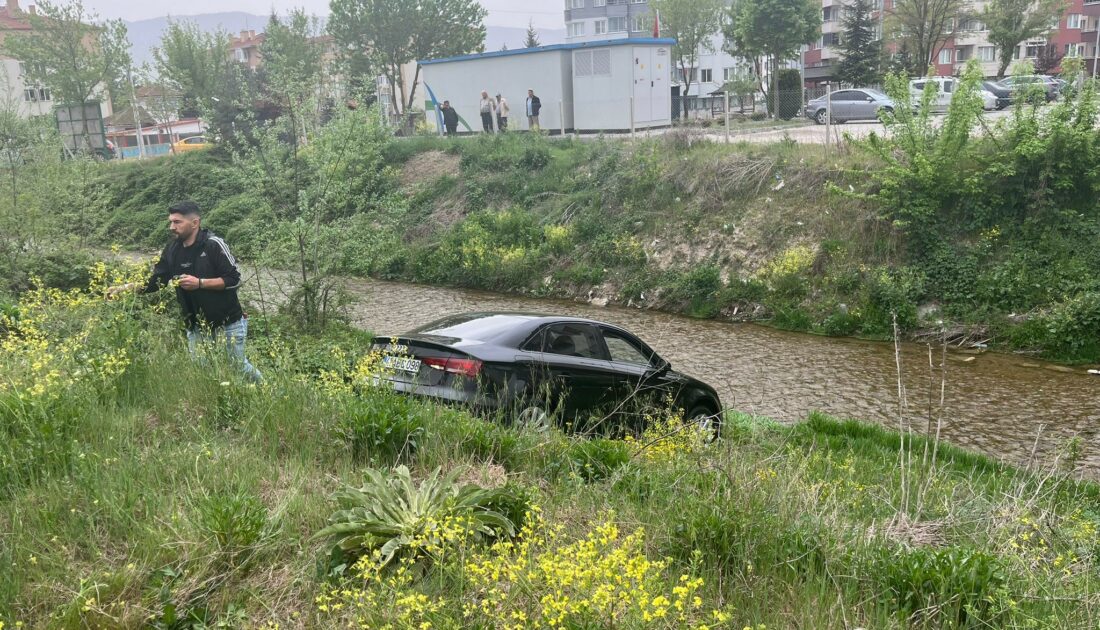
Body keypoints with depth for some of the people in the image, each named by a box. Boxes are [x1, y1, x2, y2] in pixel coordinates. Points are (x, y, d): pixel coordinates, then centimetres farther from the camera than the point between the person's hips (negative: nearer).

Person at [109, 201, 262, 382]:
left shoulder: (213, 245, -16)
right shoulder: (172, 250, 2)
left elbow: (234, 279, -18)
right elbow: (154, 281, 3)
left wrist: (199, 283, -25)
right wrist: (125, 288, -11)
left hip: (227, 322, -5)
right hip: (197, 325, 5)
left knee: (239, 365, 8)